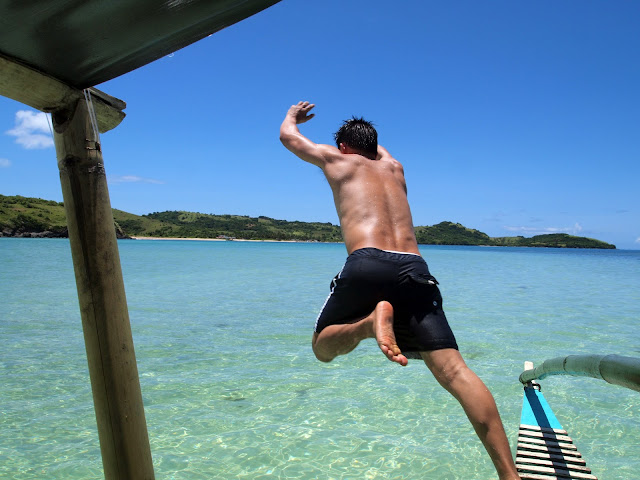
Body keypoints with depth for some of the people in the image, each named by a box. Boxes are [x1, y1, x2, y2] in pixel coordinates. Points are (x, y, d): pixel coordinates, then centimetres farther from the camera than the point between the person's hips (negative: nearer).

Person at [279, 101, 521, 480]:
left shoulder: (338, 159, 24)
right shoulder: (394, 167, 33)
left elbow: (288, 135, 40)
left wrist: (293, 114, 62)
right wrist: (363, 131, 77)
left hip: (367, 264, -3)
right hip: (415, 268, 4)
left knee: (323, 348, 13)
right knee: (453, 370, -4)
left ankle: (370, 320, -18)